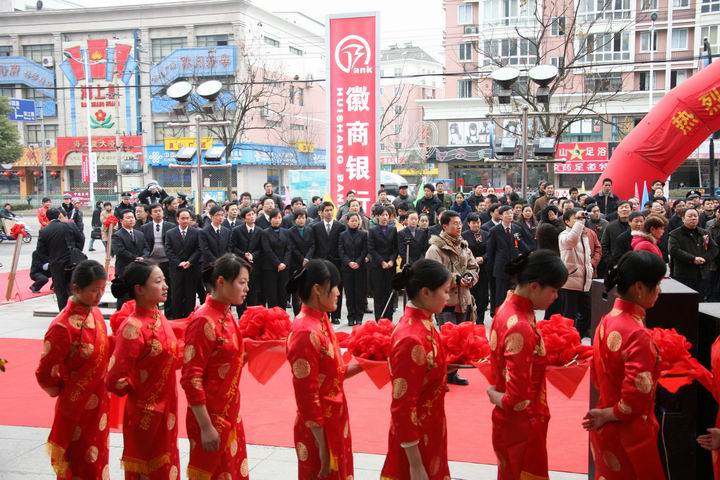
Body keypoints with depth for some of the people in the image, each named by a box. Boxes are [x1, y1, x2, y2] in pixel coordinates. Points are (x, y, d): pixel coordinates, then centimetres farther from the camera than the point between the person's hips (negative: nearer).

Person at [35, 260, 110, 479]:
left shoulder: (95, 313, 0)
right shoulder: (63, 327, -24)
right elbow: (44, 375, -17)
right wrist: (68, 393, -4)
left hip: (98, 407, 7)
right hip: (76, 411, -7)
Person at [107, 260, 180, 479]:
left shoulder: (159, 317, 2)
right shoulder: (133, 328, -23)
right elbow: (115, 380, -23)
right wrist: (140, 392, -8)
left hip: (165, 410, 8)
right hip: (145, 415, -7)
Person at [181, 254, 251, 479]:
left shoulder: (227, 316, 6)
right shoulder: (204, 321, -19)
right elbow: (191, 378, -21)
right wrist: (206, 427, -20)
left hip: (230, 415, 8)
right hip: (211, 419, -8)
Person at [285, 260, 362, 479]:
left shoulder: (321, 322, 4)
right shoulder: (306, 333, -23)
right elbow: (307, 397, -22)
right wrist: (322, 445, -19)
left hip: (334, 422, 9)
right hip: (319, 429, -9)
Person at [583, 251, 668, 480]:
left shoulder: (607, 321, -1)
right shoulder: (638, 335, -25)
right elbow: (637, 400, -27)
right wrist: (608, 415, -11)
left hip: (605, 429, 8)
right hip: (628, 435, -7)